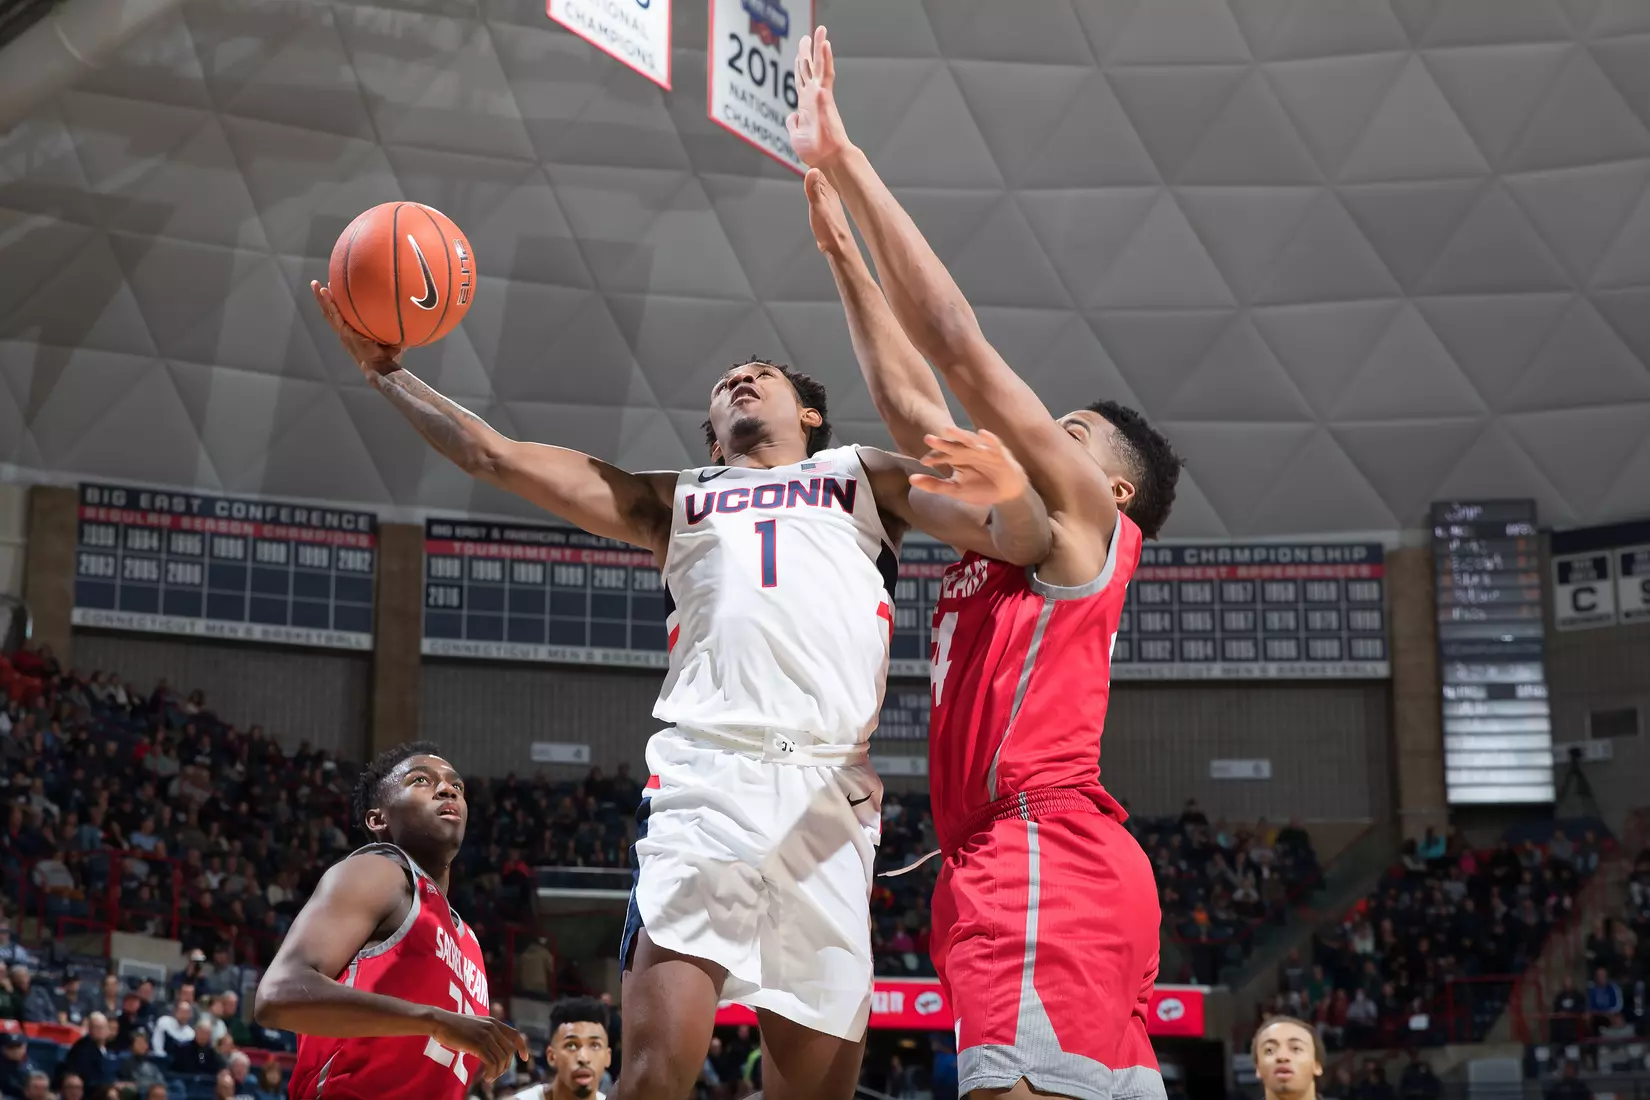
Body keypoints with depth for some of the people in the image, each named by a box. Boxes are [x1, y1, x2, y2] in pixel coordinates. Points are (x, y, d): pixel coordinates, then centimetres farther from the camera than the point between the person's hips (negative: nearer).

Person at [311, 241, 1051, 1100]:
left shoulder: (863, 477, 25)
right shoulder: (673, 500, 30)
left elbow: (1025, 546, 12)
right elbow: (495, 456, 29)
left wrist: (1013, 493, -11)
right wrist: (387, 372, 24)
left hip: (829, 793, 0)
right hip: (706, 781, 0)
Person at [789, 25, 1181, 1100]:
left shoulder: (1082, 521, 5)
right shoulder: (1000, 539, 28)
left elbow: (960, 347, 1)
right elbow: (910, 398, 31)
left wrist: (844, 157, 3)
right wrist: (840, 244, 31)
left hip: (1042, 851, -9)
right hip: (1007, 857, 9)